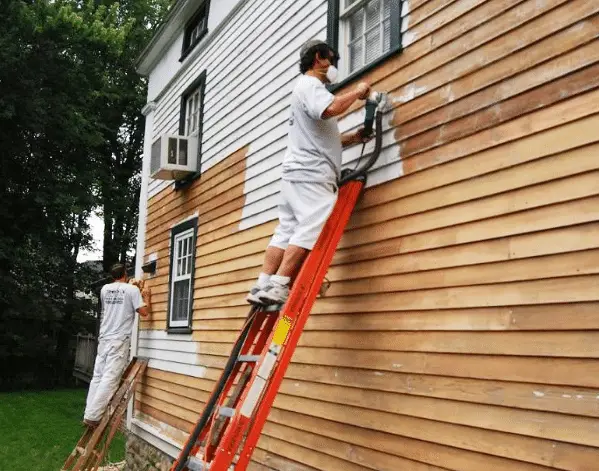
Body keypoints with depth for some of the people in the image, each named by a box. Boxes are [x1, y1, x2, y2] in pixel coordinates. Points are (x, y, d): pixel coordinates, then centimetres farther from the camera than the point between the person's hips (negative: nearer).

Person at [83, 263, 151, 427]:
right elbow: (144, 312, -6)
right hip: (119, 341, -6)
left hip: (104, 339, 6)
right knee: (110, 379, -7)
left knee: (98, 377, 9)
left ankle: (89, 414, 9)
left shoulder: (105, 289, 12)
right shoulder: (132, 290, -5)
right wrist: (146, 296, 11)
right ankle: (92, 416, -12)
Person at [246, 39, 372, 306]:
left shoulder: (308, 89, 31)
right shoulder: (309, 84, -1)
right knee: (311, 229, -16)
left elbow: (321, 140, 29)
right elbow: (331, 109, -24)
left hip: (298, 174, 10)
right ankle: (278, 287, -20)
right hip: (310, 173, -10)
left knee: (286, 231, 5)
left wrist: (354, 137, 20)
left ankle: (262, 287, 2)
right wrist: (358, 92, -8)